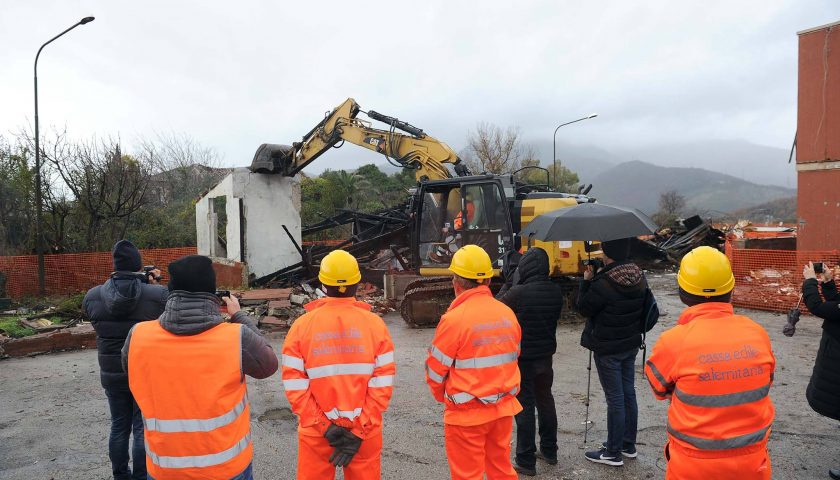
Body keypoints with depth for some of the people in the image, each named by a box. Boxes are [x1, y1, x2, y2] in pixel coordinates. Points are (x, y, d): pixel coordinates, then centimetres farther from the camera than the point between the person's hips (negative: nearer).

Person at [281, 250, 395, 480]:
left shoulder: (302, 325, -9)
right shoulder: (375, 324, -9)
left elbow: (295, 386, -12)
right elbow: (383, 384, -12)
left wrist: (324, 427, -9)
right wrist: (359, 432, -10)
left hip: (315, 431, 0)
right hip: (367, 432, 0)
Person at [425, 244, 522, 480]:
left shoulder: (454, 319, -19)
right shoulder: (507, 313, -1)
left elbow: (435, 370, -11)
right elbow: (513, 357, 8)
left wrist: (444, 397, 8)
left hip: (467, 414, -5)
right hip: (504, 408, 6)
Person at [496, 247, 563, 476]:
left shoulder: (517, 292, -23)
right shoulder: (556, 291, -5)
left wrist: (505, 287, 6)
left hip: (522, 357, -6)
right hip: (546, 355, 6)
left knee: (524, 406, 4)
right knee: (545, 400, 20)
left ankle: (526, 461, 11)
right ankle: (549, 451, 34)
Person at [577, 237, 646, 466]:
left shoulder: (603, 284, -25)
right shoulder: (639, 278, -1)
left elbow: (584, 308, -13)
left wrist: (587, 280, -4)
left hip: (608, 349, -7)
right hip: (631, 344, 7)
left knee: (615, 399, 1)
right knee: (628, 393, 17)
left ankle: (613, 453, 14)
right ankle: (628, 445, 32)